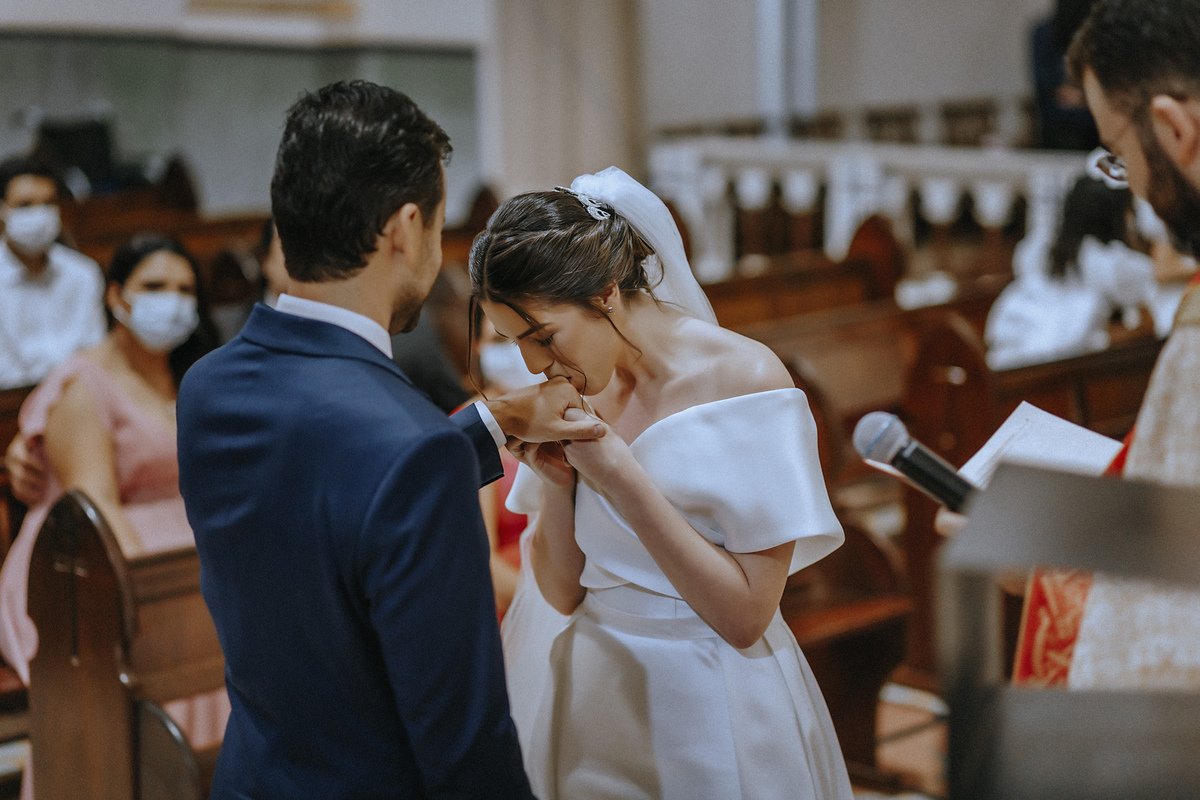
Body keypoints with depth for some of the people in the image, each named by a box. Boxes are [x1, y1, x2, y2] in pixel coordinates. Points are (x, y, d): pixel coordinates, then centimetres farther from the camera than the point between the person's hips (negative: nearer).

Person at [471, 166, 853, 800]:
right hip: (595, 695, 5)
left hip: (712, 715, -5)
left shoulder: (744, 379, -18)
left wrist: (617, 473, -23)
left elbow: (745, 616, -20)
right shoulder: (576, 387, -2)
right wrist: (554, 482, -14)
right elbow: (565, 593, 3)